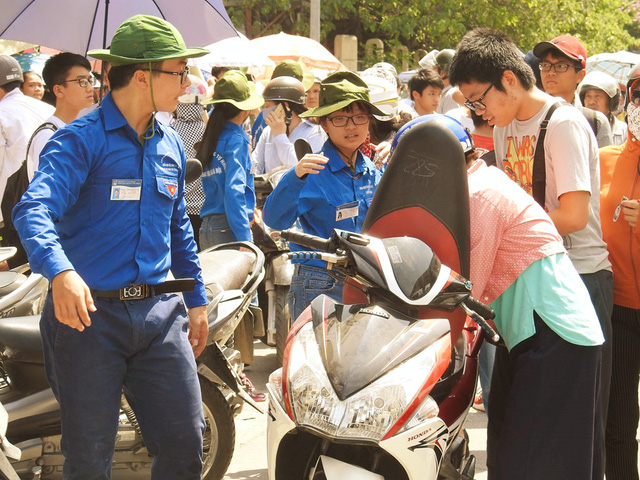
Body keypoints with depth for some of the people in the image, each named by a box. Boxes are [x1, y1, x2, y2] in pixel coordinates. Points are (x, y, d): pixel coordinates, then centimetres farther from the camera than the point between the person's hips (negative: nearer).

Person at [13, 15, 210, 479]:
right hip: (89, 313, -6)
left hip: (160, 315, 6)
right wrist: (60, 271, -43)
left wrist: (197, 300, 26)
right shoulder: (80, 140, -10)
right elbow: (34, 209, -25)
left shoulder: (170, 145, 14)